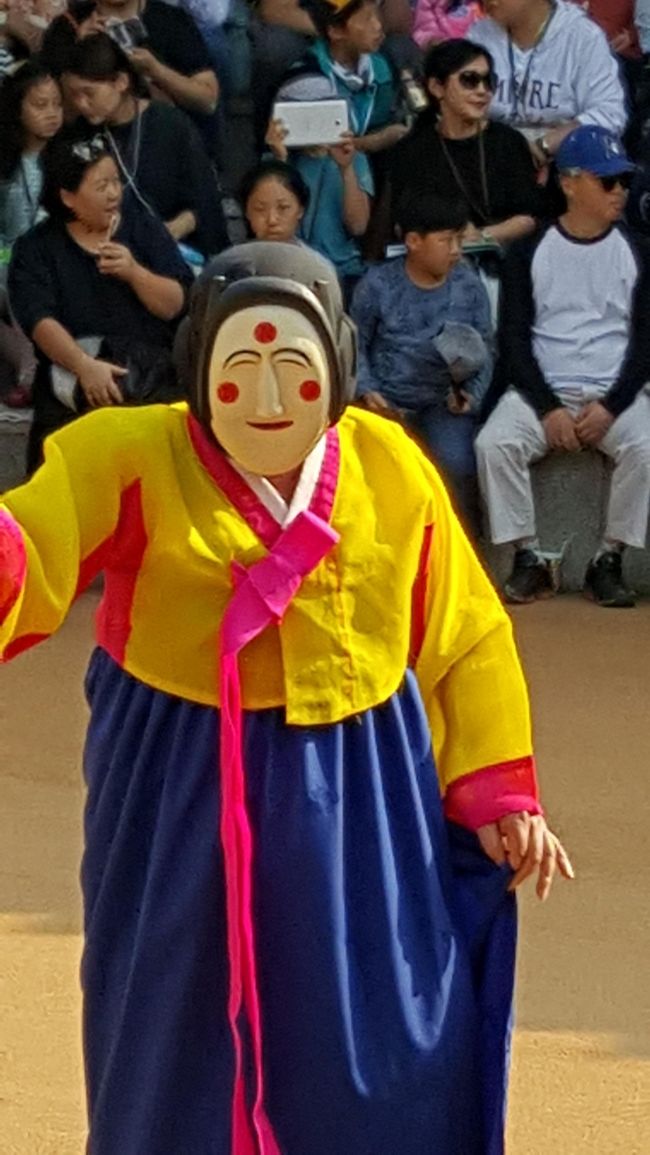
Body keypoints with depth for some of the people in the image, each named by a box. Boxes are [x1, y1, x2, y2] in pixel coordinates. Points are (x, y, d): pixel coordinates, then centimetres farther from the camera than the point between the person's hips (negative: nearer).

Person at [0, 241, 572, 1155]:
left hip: (362, 809, 2)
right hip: (182, 806, -2)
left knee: (382, 1076, 6)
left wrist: (495, 794, 1)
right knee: (182, 1062, 10)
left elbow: (467, 637, 7)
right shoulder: (132, 459, -12)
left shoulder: (389, 466, -2)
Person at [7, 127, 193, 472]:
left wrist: (134, 273, -13)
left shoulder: (142, 227, 12)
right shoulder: (35, 248, 6)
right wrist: (85, 366, -26)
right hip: (72, 379, -1)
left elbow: (175, 306, 6)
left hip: (153, 369, 1)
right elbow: (40, 321, -9)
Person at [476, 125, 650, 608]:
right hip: (541, 392, 0)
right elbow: (514, 338, 1)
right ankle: (529, 559, -17)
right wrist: (548, 410, -13)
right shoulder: (530, 252, 6)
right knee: (494, 443, -28)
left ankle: (609, 560, -19)